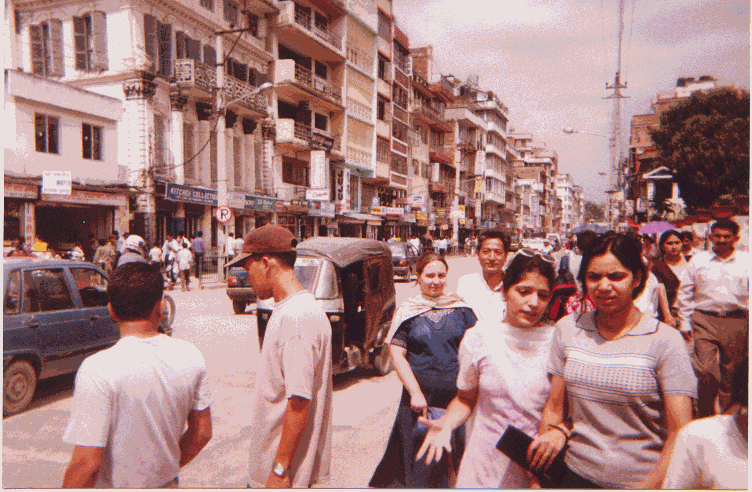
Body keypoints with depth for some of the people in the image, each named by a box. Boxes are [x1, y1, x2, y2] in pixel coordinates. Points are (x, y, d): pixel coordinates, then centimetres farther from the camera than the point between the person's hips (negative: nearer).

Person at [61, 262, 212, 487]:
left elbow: (87, 464, -22)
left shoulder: (98, 370, -23)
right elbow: (202, 433, 1)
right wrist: (168, 468, 15)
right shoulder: (190, 356, -8)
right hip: (169, 484, 4)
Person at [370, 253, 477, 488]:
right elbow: (397, 355, -2)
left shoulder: (461, 310, 5)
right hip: (420, 395, -1)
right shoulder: (407, 312, 2)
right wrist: (415, 393, -10)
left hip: (456, 395, 1)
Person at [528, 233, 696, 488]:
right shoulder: (567, 329, -1)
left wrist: (647, 486, -21)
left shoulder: (665, 340, -11)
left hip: (641, 479, -2)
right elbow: (554, 408, 3)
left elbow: (680, 434, -12)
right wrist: (537, 480, -2)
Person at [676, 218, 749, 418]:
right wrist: (685, 322, 5)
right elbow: (685, 293, 9)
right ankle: (705, 416, 8)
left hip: (736, 323, 1)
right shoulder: (698, 260, 6)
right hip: (704, 321, -1)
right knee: (705, 370, -6)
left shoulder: (746, 261, 6)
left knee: (731, 373, 10)